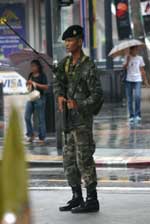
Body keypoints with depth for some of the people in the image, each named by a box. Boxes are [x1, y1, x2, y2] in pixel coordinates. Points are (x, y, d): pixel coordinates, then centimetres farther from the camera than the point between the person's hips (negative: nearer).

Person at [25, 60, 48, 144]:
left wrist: (35, 84, -15)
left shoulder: (42, 75, -4)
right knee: (27, 117, -1)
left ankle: (42, 137, 4)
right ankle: (31, 134, 13)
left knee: (41, 118, -2)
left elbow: (46, 87, -12)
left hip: (39, 98, -6)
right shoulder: (31, 75, 14)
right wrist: (28, 84, 3)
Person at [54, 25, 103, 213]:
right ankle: (77, 198, 20)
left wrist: (79, 105, -27)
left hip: (83, 119, -8)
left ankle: (92, 200, -1)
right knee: (69, 159, 11)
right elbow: (58, 82, 2)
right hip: (70, 120, 8)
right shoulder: (65, 63, 11)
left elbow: (97, 94, -15)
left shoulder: (88, 67, -12)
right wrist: (60, 96, -18)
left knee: (84, 159, -7)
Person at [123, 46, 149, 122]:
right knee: (130, 99, 2)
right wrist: (128, 61, -16)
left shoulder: (140, 58, 7)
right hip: (129, 80, 1)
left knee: (138, 96, -20)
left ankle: (138, 115, -12)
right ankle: (131, 116, 11)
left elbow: (142, 70, 10)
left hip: (137, 80, -1)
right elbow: (125, 68, -5)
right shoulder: (127, 58, 7)